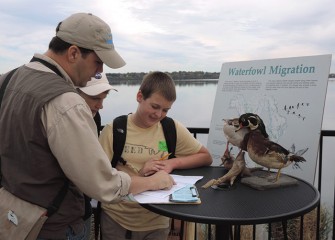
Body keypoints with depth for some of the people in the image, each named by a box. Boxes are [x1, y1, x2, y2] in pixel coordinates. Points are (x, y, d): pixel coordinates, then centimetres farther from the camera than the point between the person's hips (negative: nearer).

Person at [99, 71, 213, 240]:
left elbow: (206, 157, 2)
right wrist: (139, 174, -21)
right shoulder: (113, 130, -10)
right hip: (116, 220, -1)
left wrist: (173, 163, -14)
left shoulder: (172, 129, -6)